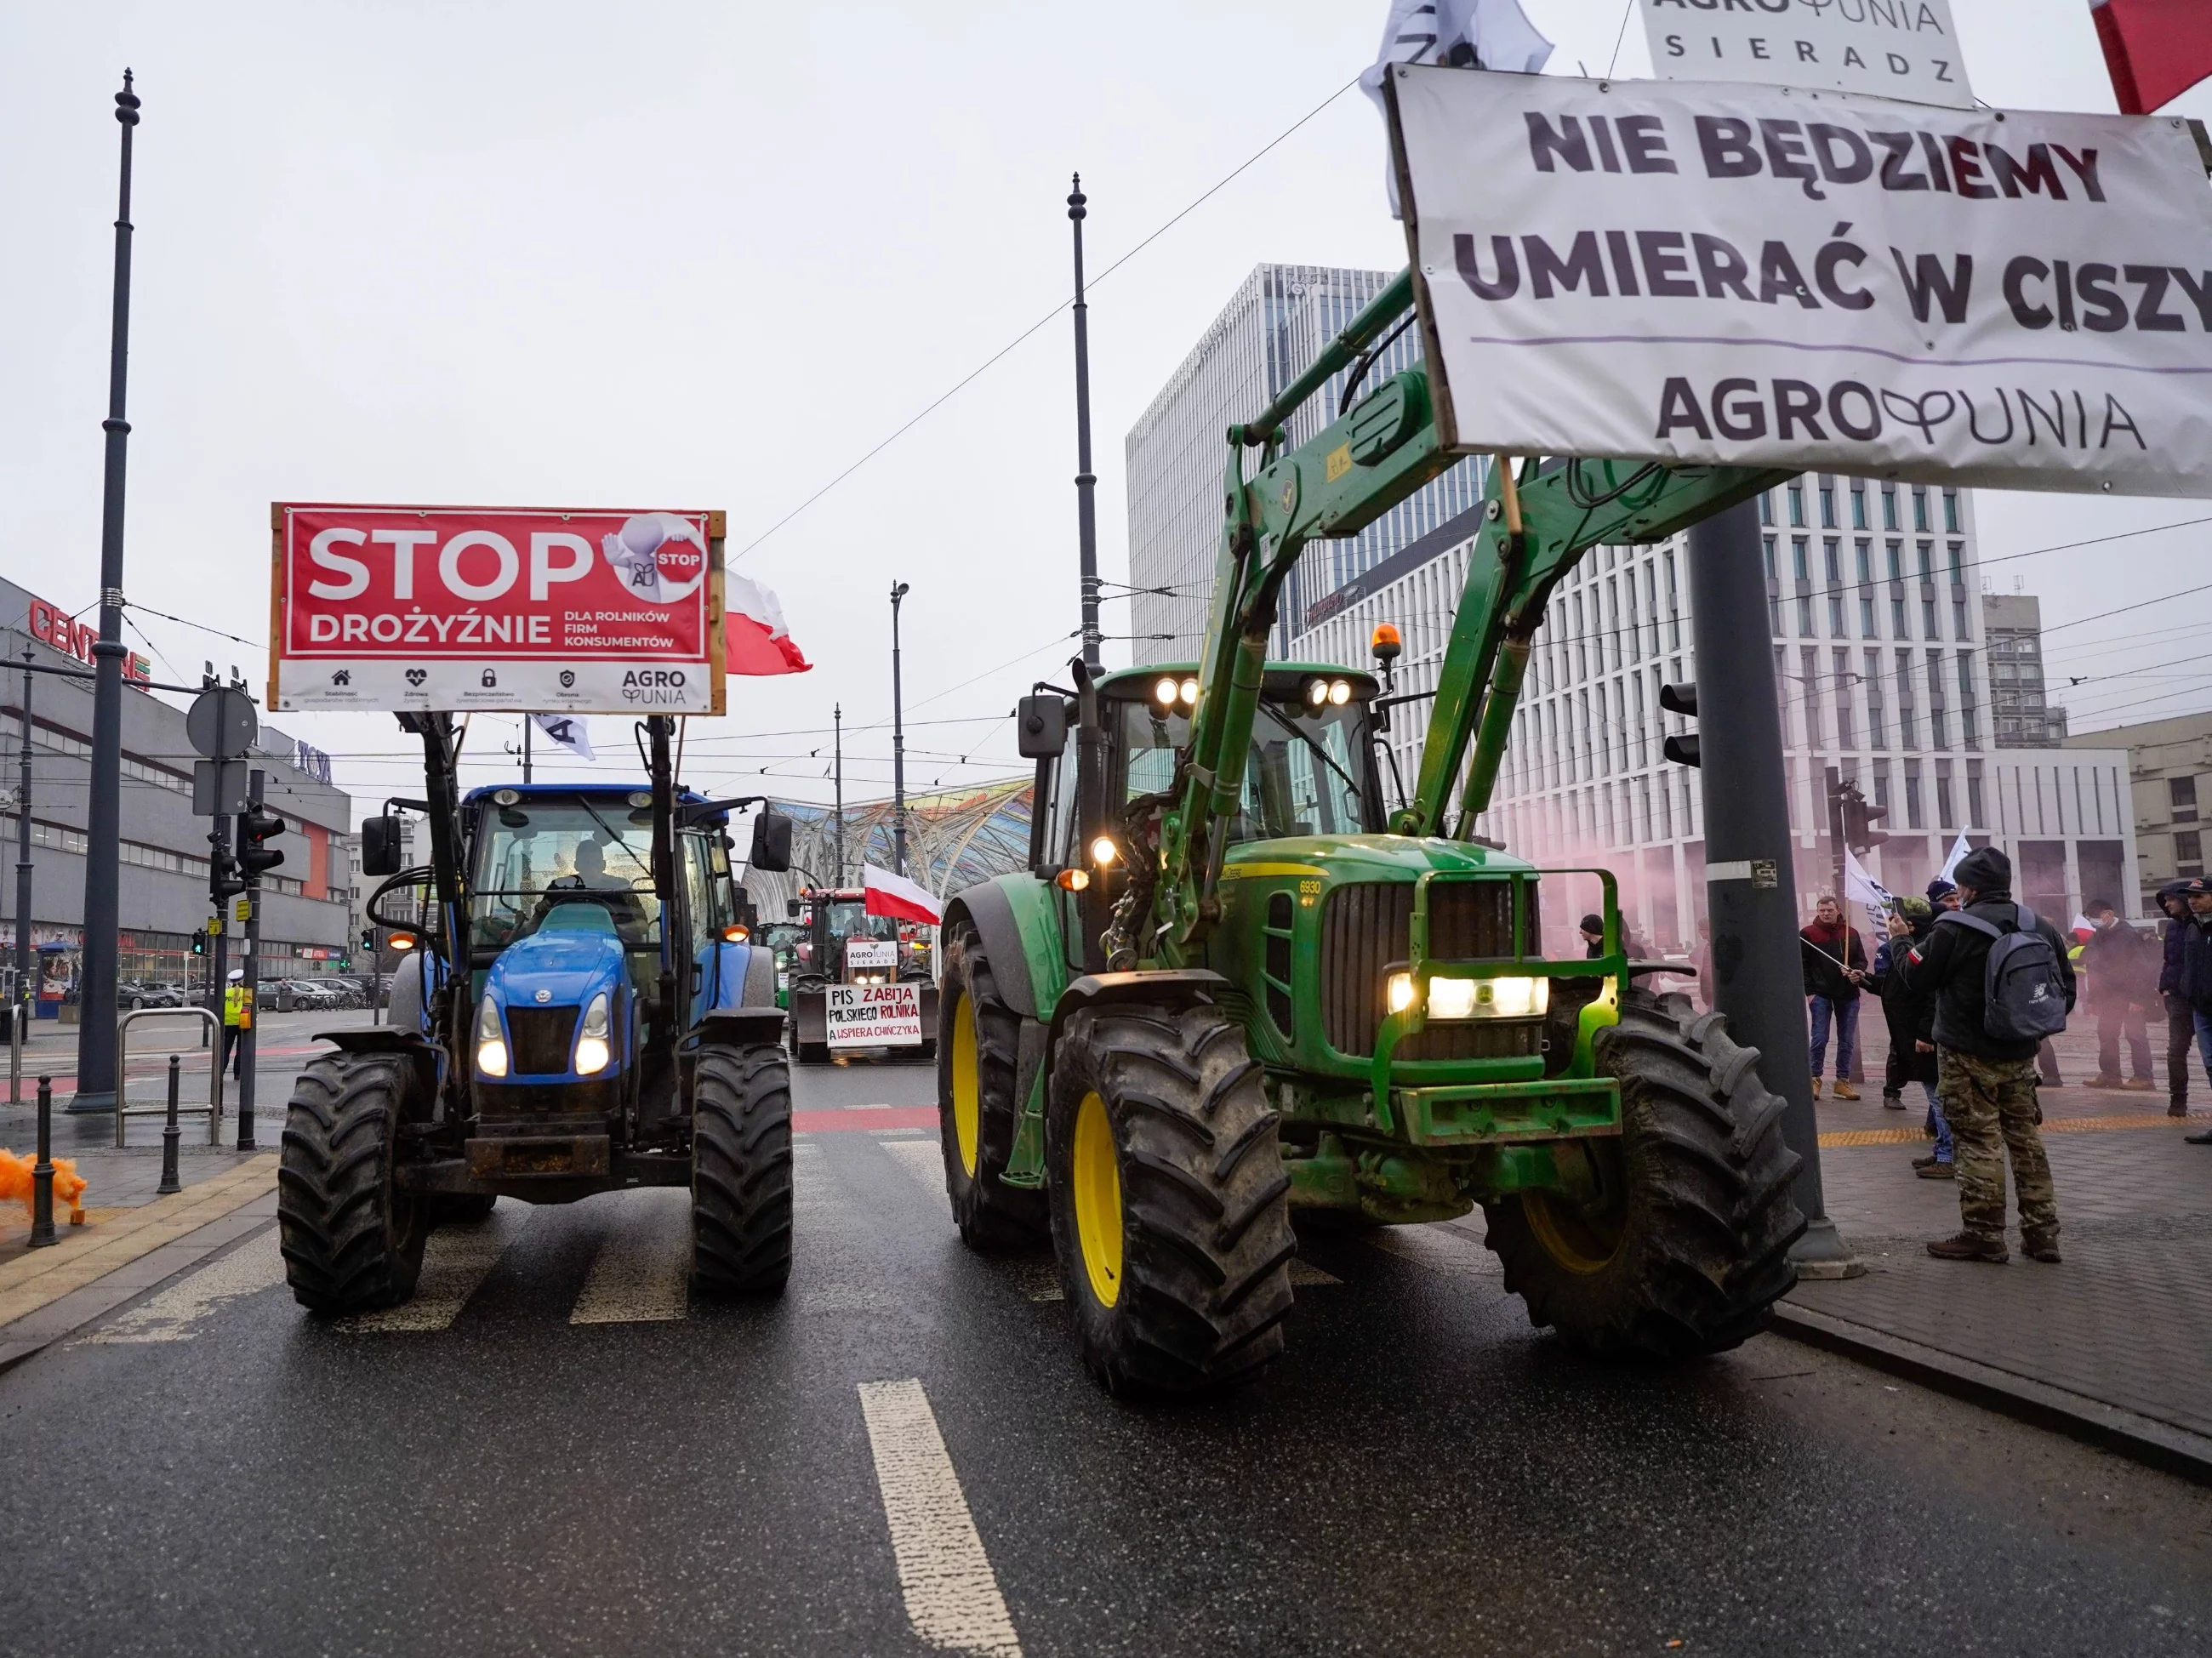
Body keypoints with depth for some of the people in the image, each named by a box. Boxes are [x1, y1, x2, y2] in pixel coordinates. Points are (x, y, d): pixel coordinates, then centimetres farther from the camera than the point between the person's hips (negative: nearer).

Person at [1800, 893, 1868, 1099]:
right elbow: (1802, 966, -3)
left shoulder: (1851, 933, 8)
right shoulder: (1808, 934, -2)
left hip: (1848, 995, 3)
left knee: (1847, 1041, 6)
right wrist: (1809, 991, -9)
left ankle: (1843, 1080, 14)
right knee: (1819, 1039, -3)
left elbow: (1862, 960, 13)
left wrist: (1858, 972, -9)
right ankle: (1815, 1079, 6)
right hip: (1821, 994, -3)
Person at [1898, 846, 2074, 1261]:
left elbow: (1917, 978, -6)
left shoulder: (1954, 930, -15)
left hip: (1968, 1055, -6)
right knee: (2025, 1138, 13)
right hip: (2020, 1053, 6)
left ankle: (1984, 1234, 2)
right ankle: (2041, 1232, 17)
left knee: (1978, 1142, -2)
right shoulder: (2040, 927, 5)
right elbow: (2066, 986, 11)